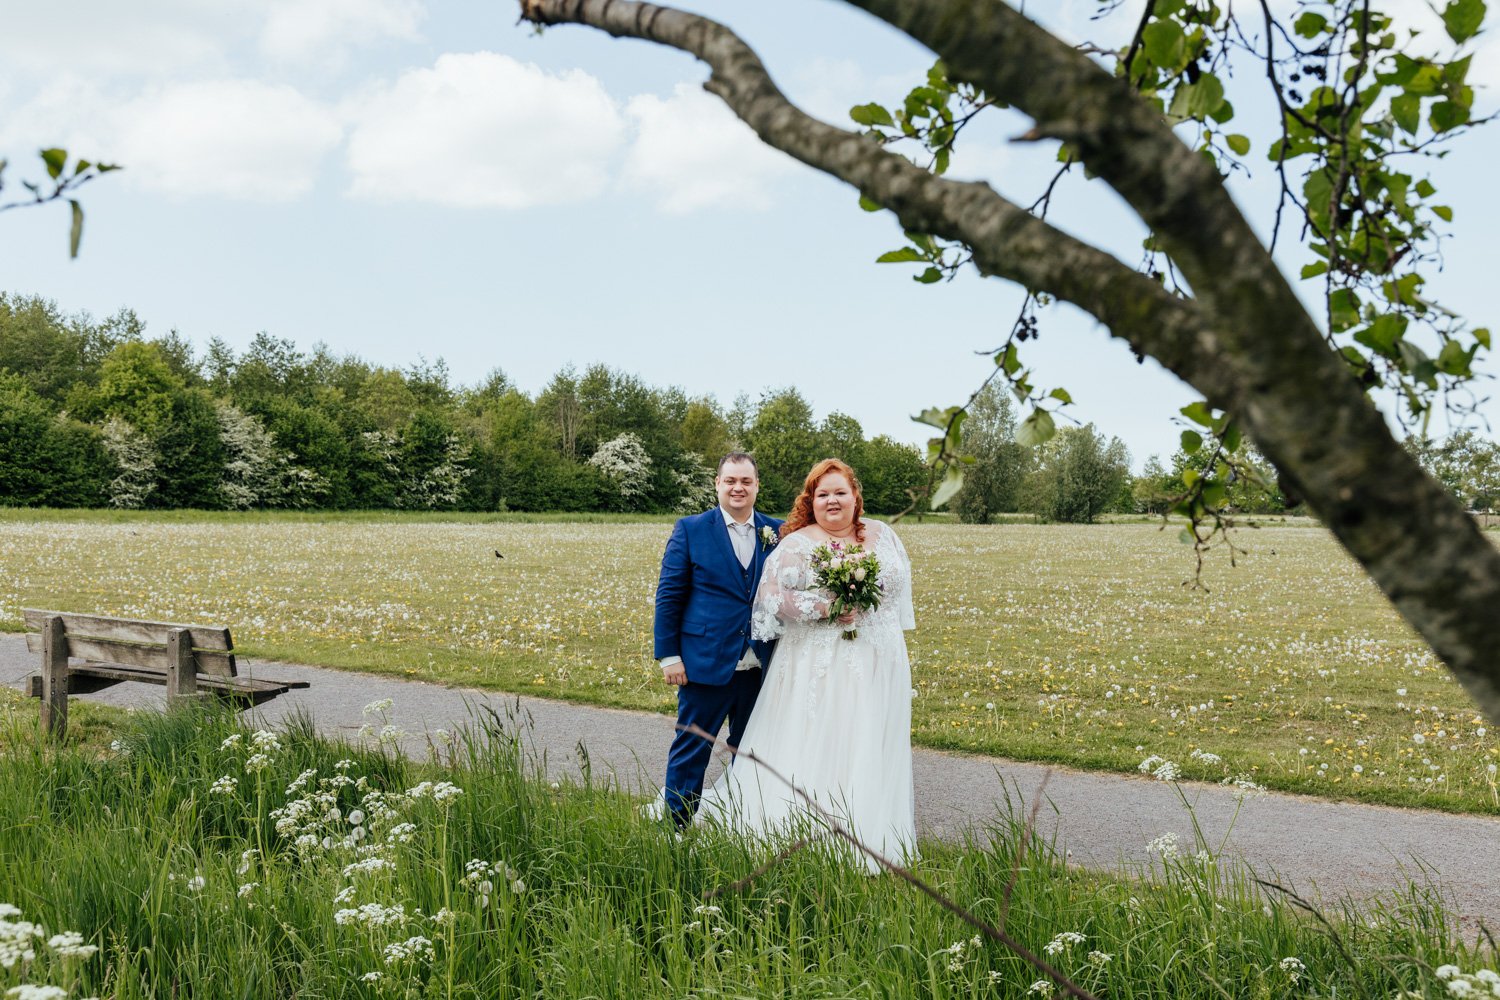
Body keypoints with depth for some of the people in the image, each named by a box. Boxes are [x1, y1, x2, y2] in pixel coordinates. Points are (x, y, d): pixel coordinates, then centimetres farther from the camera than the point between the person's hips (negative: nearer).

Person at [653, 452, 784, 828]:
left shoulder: (777, 532, 5)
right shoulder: (690, 529, -2)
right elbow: (669, 595, -2)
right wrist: (668, 655, -7)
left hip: (761, 666, 3)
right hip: (706, 662, -3)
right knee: (691, 750, 4)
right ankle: (676, 824, 16)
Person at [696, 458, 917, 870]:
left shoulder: (883, 535, 8)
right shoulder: (797, 544, -6)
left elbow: (902, 585, 17)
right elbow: (771, 594, -14)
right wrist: (823, 607, -22)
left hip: (878, 665, 4)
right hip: (817, 665, -4)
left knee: (869, 754, 10)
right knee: (812, 752, -2)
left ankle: (870, 841, 21)